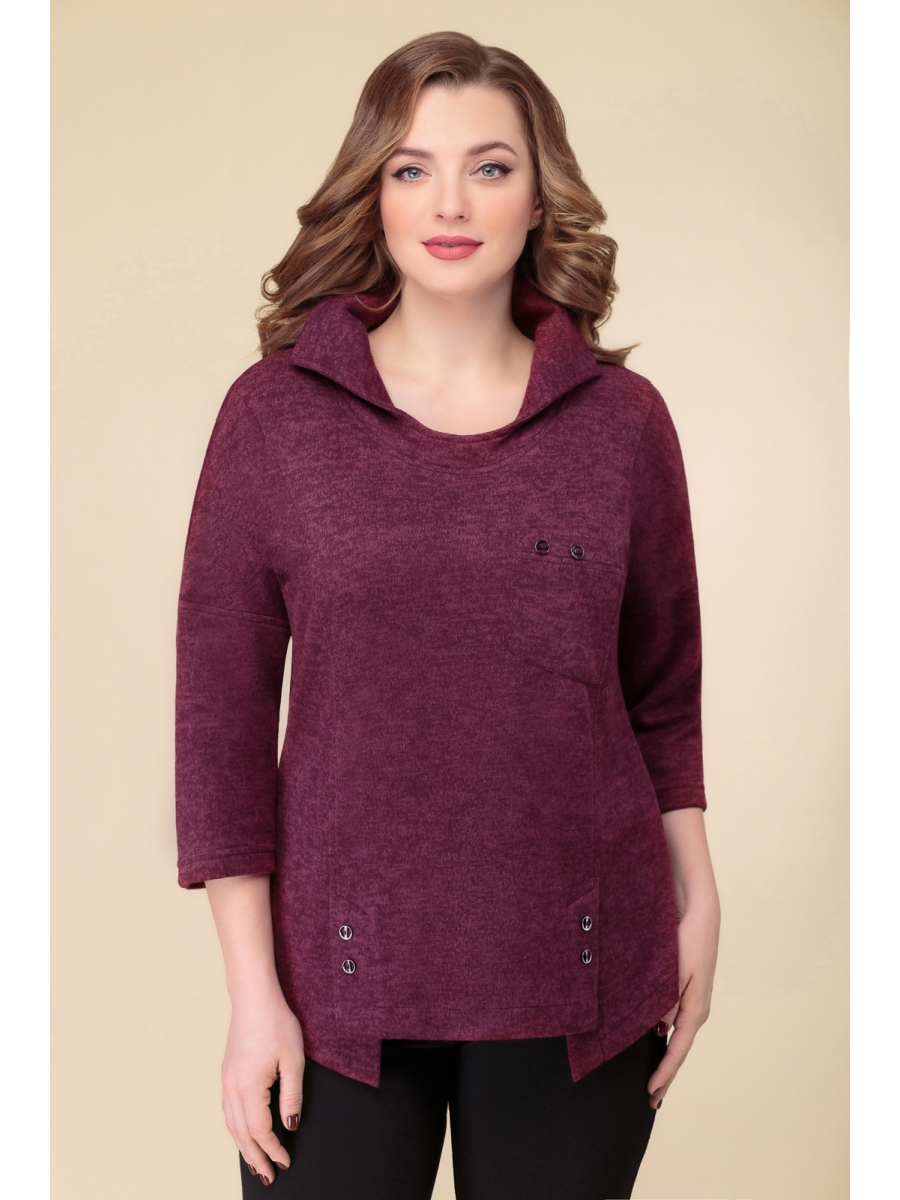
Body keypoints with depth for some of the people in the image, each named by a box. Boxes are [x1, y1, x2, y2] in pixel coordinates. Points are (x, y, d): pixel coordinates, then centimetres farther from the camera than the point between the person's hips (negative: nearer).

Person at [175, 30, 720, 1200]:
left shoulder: (624, 420, 0)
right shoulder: (275, 413, -4)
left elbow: (663, 693, 9)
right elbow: (221, 707, -4)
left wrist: (697, 903, 4)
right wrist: (252, 989, -5)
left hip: (578, 977, 2)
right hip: (343, 979, -1)